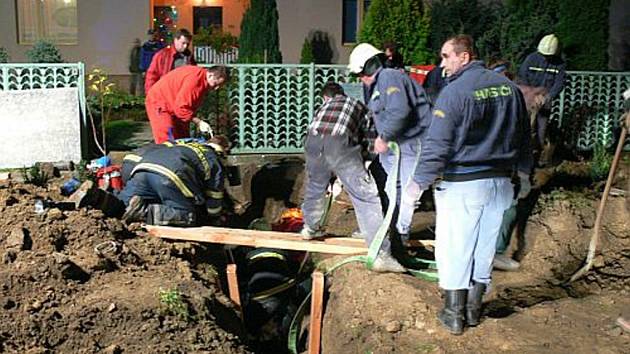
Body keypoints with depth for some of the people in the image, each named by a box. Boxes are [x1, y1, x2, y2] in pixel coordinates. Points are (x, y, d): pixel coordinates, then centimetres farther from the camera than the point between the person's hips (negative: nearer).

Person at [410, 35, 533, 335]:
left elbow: (437, 144, -16)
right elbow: (523, 134, 17)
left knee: (454, 248, 5)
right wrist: (523, 171, 30)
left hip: (463, 185, -6)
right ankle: (473, 309, 27)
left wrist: (420, 182, -7)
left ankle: (454, 314, 13)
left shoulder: (454, 92, -14)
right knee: (485, 246, 16)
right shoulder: (508, 86, 7)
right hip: (500, 182, 6)